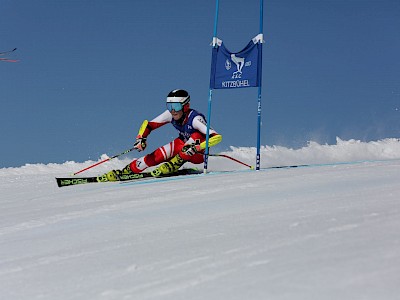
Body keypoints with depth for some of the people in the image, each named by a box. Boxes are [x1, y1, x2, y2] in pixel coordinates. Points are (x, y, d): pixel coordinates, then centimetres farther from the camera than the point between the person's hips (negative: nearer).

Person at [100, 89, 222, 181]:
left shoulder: (195, 118, -32)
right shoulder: (170, 114, -16)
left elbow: (217, 137, -40)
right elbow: (148, 125, -7)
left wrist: (196, 147, -50)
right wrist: (141, 138, -26)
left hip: (197, 154, -4)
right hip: (181, 144, 4)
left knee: (198, 136, -35)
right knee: (156, 156, -16)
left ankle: (171, 167, -30)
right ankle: (124, 172, -5)